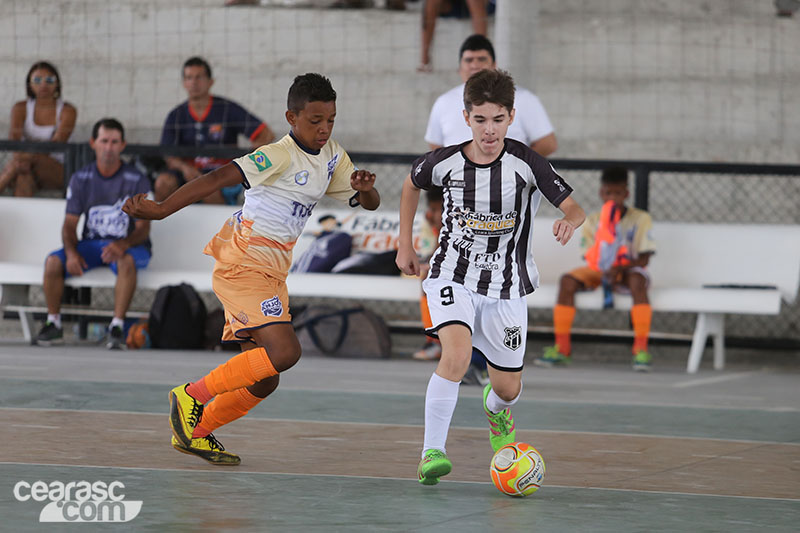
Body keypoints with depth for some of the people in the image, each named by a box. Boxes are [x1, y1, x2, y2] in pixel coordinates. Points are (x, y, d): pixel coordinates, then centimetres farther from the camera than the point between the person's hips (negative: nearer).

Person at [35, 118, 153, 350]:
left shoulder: (137, 180, -5)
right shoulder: (80, 179, 5)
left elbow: (143, 228, -8)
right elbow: (70, 224, 3)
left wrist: (122, 245, -30)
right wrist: (72, 252, -19)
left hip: (129, 245, -3)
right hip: (90, 244, 3)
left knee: (127, 261, -39)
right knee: (53, 261, -24)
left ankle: (117, 326, -39)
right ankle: (53, 324, -10)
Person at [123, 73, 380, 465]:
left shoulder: (332, 157, 10)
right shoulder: (280, 156, -16)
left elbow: (369, 203, 17)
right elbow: (219, 178, -25)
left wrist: (366, 189, -8)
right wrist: (161, 209, -36)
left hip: (269, 272, 9)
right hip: (242, 265, -9)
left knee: (264, 381, 8)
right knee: (284, 351, -24)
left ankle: (193, 432, 24)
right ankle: (192, 396, -10)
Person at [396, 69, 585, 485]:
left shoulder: (526, 164, -14)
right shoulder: (445, 162, -10)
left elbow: (574, 208, -14)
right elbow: (411, 185, 12)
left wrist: (569, 223, -37)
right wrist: (405, 245, 13)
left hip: (505, 287, 1)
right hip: (453, 277, -1)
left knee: (508, 388, 10)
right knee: (457, 355, -29)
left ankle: (495, 408, 50)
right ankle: (431, 453, -21)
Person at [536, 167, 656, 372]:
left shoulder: (640, 219, -2)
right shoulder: (593, 221, 5)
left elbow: (643, 259, -9)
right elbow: (589, 257, 0)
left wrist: (618, 269, -26)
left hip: (627, 270, -3)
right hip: (597, 270, 3)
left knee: (637, 281, -38)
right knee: (567, 281, -25)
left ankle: (641, 348, -39)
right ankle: (561, 347, -23)